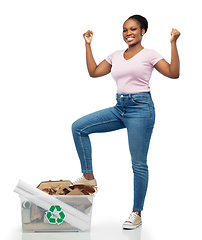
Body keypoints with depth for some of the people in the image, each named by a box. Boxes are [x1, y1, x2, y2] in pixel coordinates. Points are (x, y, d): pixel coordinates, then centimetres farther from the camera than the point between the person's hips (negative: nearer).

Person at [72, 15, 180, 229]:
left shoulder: (149, 54, 0)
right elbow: (94, 72, 15)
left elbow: (173, 73, -10)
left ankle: (137, 213, 11)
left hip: (141, 108, -6)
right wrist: (88, 45, 14)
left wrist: (173, 43, -14)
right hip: (119, 107, 6)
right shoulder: (116, 56, 15)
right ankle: (88, 177, 5)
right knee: (78, 127, -6)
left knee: (138, 163, -1)